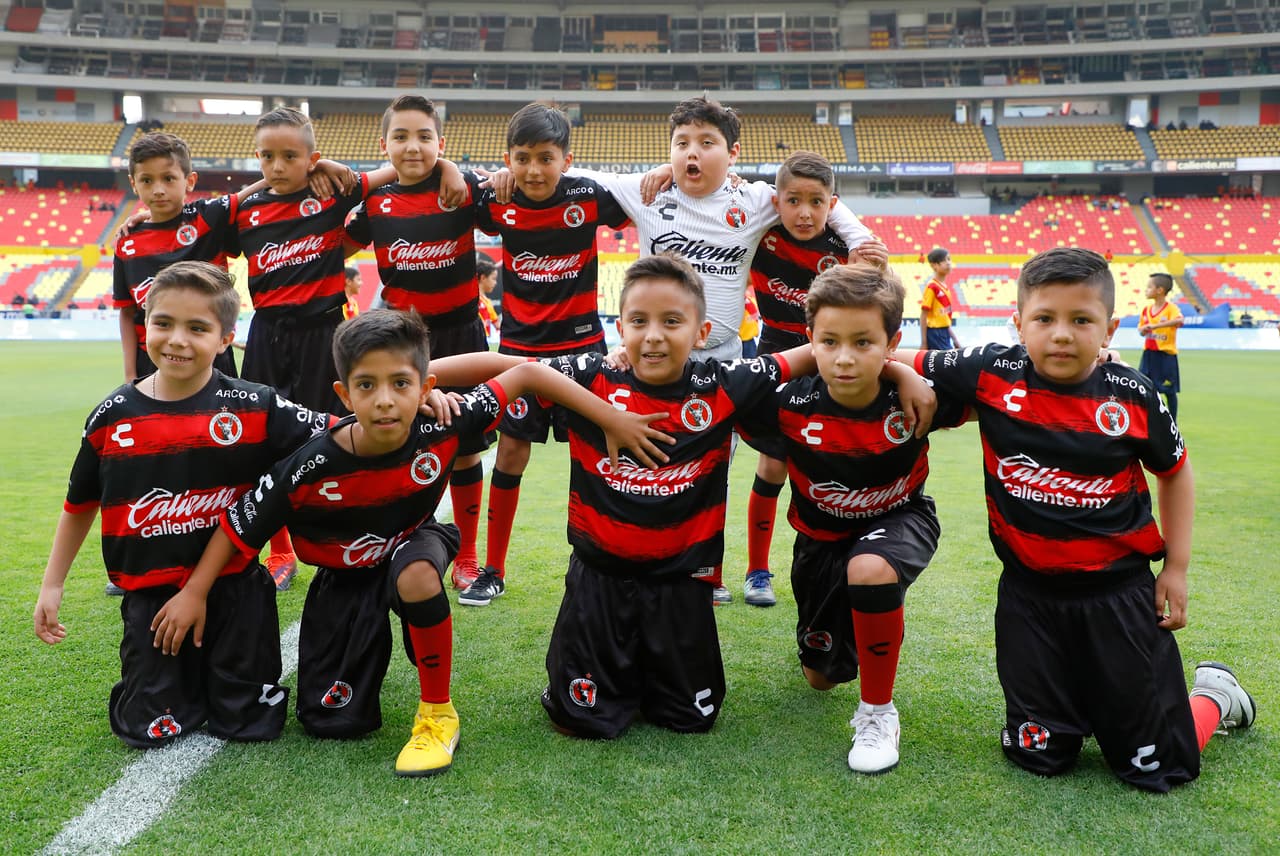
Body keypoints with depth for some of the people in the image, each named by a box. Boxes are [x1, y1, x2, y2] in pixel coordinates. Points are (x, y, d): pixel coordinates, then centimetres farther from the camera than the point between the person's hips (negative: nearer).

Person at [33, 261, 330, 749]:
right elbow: (79, 505, 11)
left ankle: (229, 667, 36)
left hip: (235, 592, -2)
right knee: (148, 731, 4)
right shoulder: (112, 417, -3)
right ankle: (188, 675, 35)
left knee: (249, 726, 4)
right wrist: (52, 585, 14)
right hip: (150, 598, 2)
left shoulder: (252, 408, -11)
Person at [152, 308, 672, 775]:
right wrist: (193, 592, -11)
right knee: (331, 722, -1)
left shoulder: (442, 429, -30)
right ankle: (368, 647, 34)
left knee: (416, 573, -40)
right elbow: (239, 522, -15)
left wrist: (613, 420, -24)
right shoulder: (313, 467, -31)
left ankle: (438, 716, -17)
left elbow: (526, 373, -24)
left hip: (413, 546, 0)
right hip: (345, 577, 1)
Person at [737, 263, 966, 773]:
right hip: (822, 537, 2)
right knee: (821, 677, 15)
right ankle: (842, 629, 54)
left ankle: (877, 711, -16)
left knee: (869, 568, -40)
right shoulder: (791, 405, -27)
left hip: (899, 520, -2)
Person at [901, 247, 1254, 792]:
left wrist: (1177, 568, 6)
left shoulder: (1133, 398, -10)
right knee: (1037, 757, 8)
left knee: (1157, 768, 5)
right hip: (1029, 593, 1)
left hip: (1119, 593, -1)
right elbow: (902, 362, -2)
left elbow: (1174, 472, 7)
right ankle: (1081, 700, 40)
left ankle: (1215, 693, 36)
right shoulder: (992, 374, -11)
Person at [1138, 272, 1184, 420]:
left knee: (1169, 391, 4)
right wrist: (1143, 329, -8)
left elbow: (1179, 321, -32)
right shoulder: (1146, 309, 7)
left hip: (1166, 354, -6)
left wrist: (1154, 326, -36)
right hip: (1148, 354, 6)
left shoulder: (1171, 308, -11)